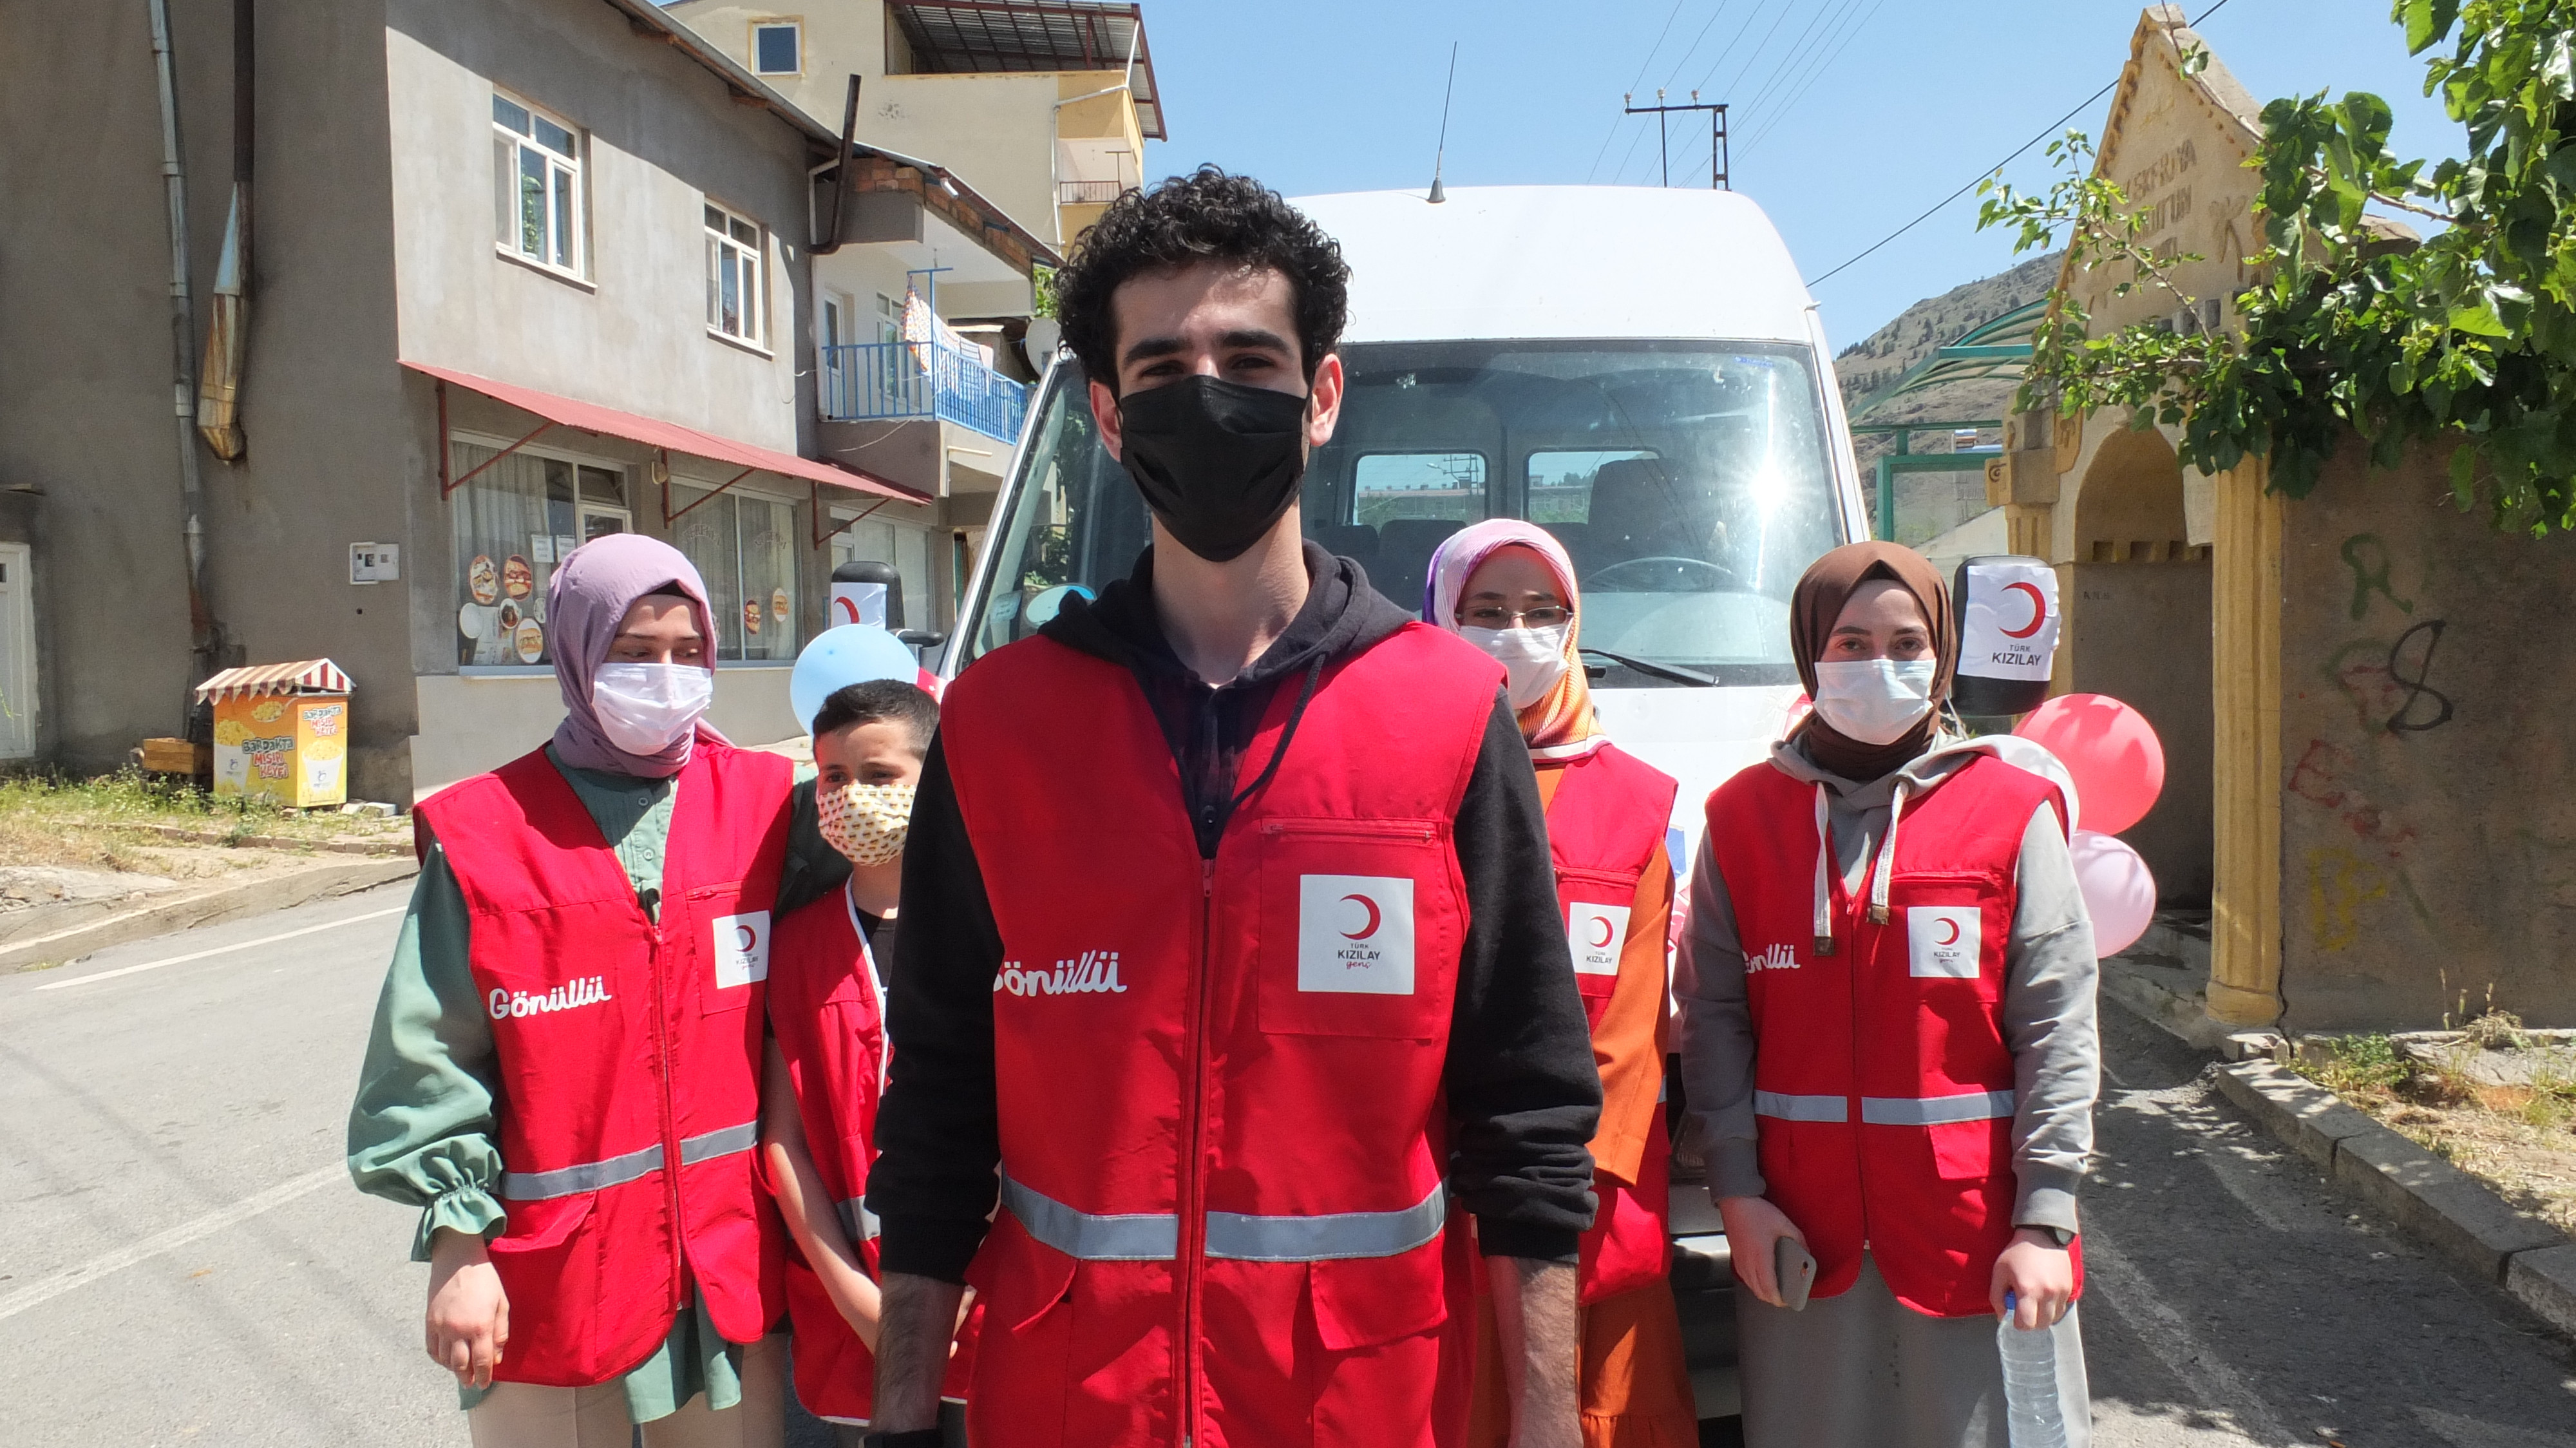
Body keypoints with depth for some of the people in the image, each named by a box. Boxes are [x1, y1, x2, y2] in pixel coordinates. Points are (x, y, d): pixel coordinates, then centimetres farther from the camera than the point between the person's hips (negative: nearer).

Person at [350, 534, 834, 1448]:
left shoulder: (762, 803, 1)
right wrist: (459, 1247, -5)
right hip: (553, 1281, -2)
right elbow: (429, 1065, -4)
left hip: (733, 1271, 2)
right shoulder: (486, 837, -5)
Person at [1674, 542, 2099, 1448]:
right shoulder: (1744, 815, 3)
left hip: (1975, 1222, -1)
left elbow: (2058, 1026, -4)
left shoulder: (2013, 808, 0)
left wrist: (2045, 1220, -8)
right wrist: (1736, 1191, -4)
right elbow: (1714, 1017, 2)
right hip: (1797, 1231, 1)